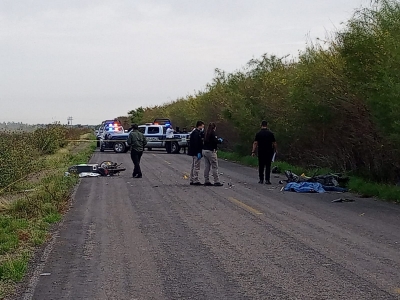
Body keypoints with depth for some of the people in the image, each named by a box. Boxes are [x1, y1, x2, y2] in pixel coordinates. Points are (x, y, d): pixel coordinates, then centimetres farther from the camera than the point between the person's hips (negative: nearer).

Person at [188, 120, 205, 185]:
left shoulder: (195, 132, 16)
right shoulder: (196, 133, -17)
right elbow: (196, 144, -23)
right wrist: (199, 153, -24)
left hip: (193, 153, 11)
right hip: (196, 153, -11)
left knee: (193, 166, 15)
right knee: (196, 167, -6)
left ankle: (192, 180, 20)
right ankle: (195, 181, -4)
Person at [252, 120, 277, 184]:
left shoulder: (258, 133, -2)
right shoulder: (270, 133, -3)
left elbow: (255, 143, -7)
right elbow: (274, 143, -1)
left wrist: (253, 151, -6)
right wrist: (276, 150, 13)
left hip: (261, 152, 1)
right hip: (269, 152, -1)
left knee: (261, 166, 9)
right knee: (268, 166, 2)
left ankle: (261, 179, 12)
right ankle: (267, 180, -5)